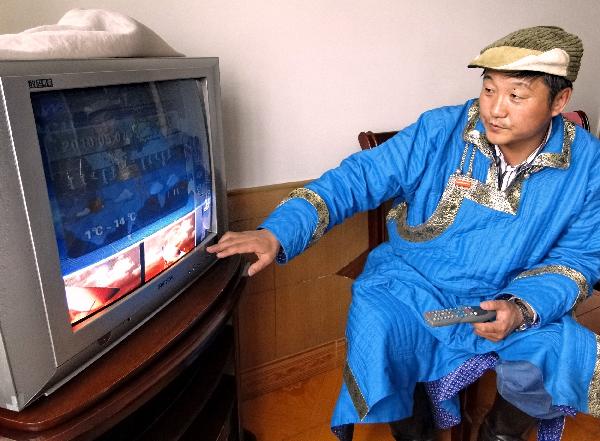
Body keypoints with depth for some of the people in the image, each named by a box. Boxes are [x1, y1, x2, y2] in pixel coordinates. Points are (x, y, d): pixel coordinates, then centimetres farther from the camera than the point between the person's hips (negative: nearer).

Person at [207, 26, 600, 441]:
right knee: (374, 336, -29)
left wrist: (521, 309, -22)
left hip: (511, 301, 2)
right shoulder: (440, 131, -13)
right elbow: (356, 179, -17)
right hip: (412, 286, -1)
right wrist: (276, 234, -30)